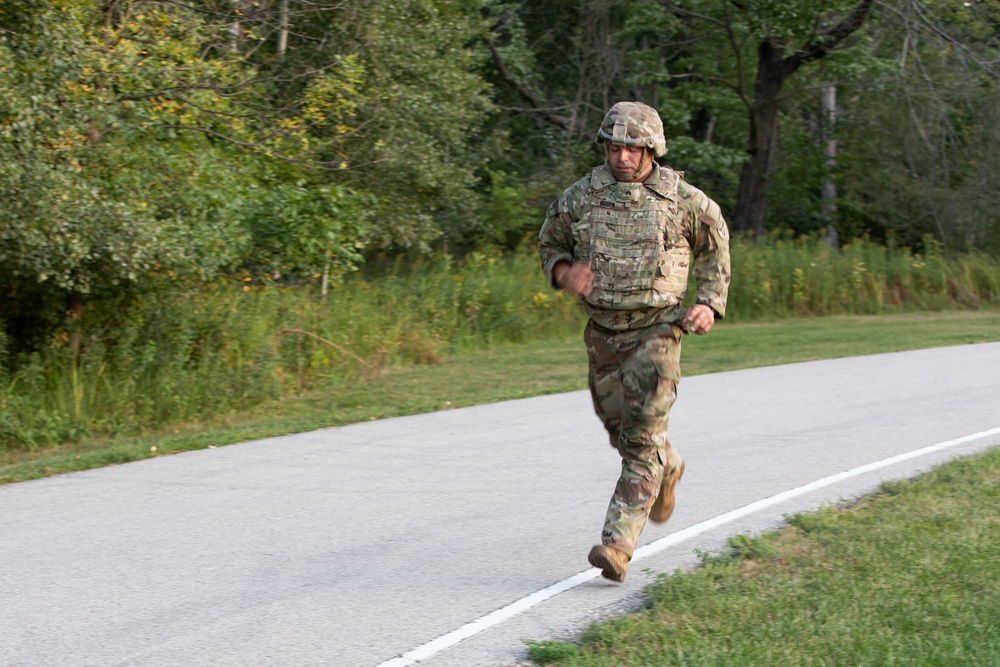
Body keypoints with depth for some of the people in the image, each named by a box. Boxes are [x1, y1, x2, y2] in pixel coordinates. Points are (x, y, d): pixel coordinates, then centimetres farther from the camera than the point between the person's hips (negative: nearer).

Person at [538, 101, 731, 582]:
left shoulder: (682, 199, -6)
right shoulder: (579, 198, -2)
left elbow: (714, 244, 11)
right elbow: (550, 244, 13)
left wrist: (710, 304, -1)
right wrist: (564, 273, -10)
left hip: (656, 330, -3)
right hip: (602, 332, 4)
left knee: (641, 438, -13)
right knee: (619, 427, 17)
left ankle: (617, 545, -15)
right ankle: (667, 469, 50)